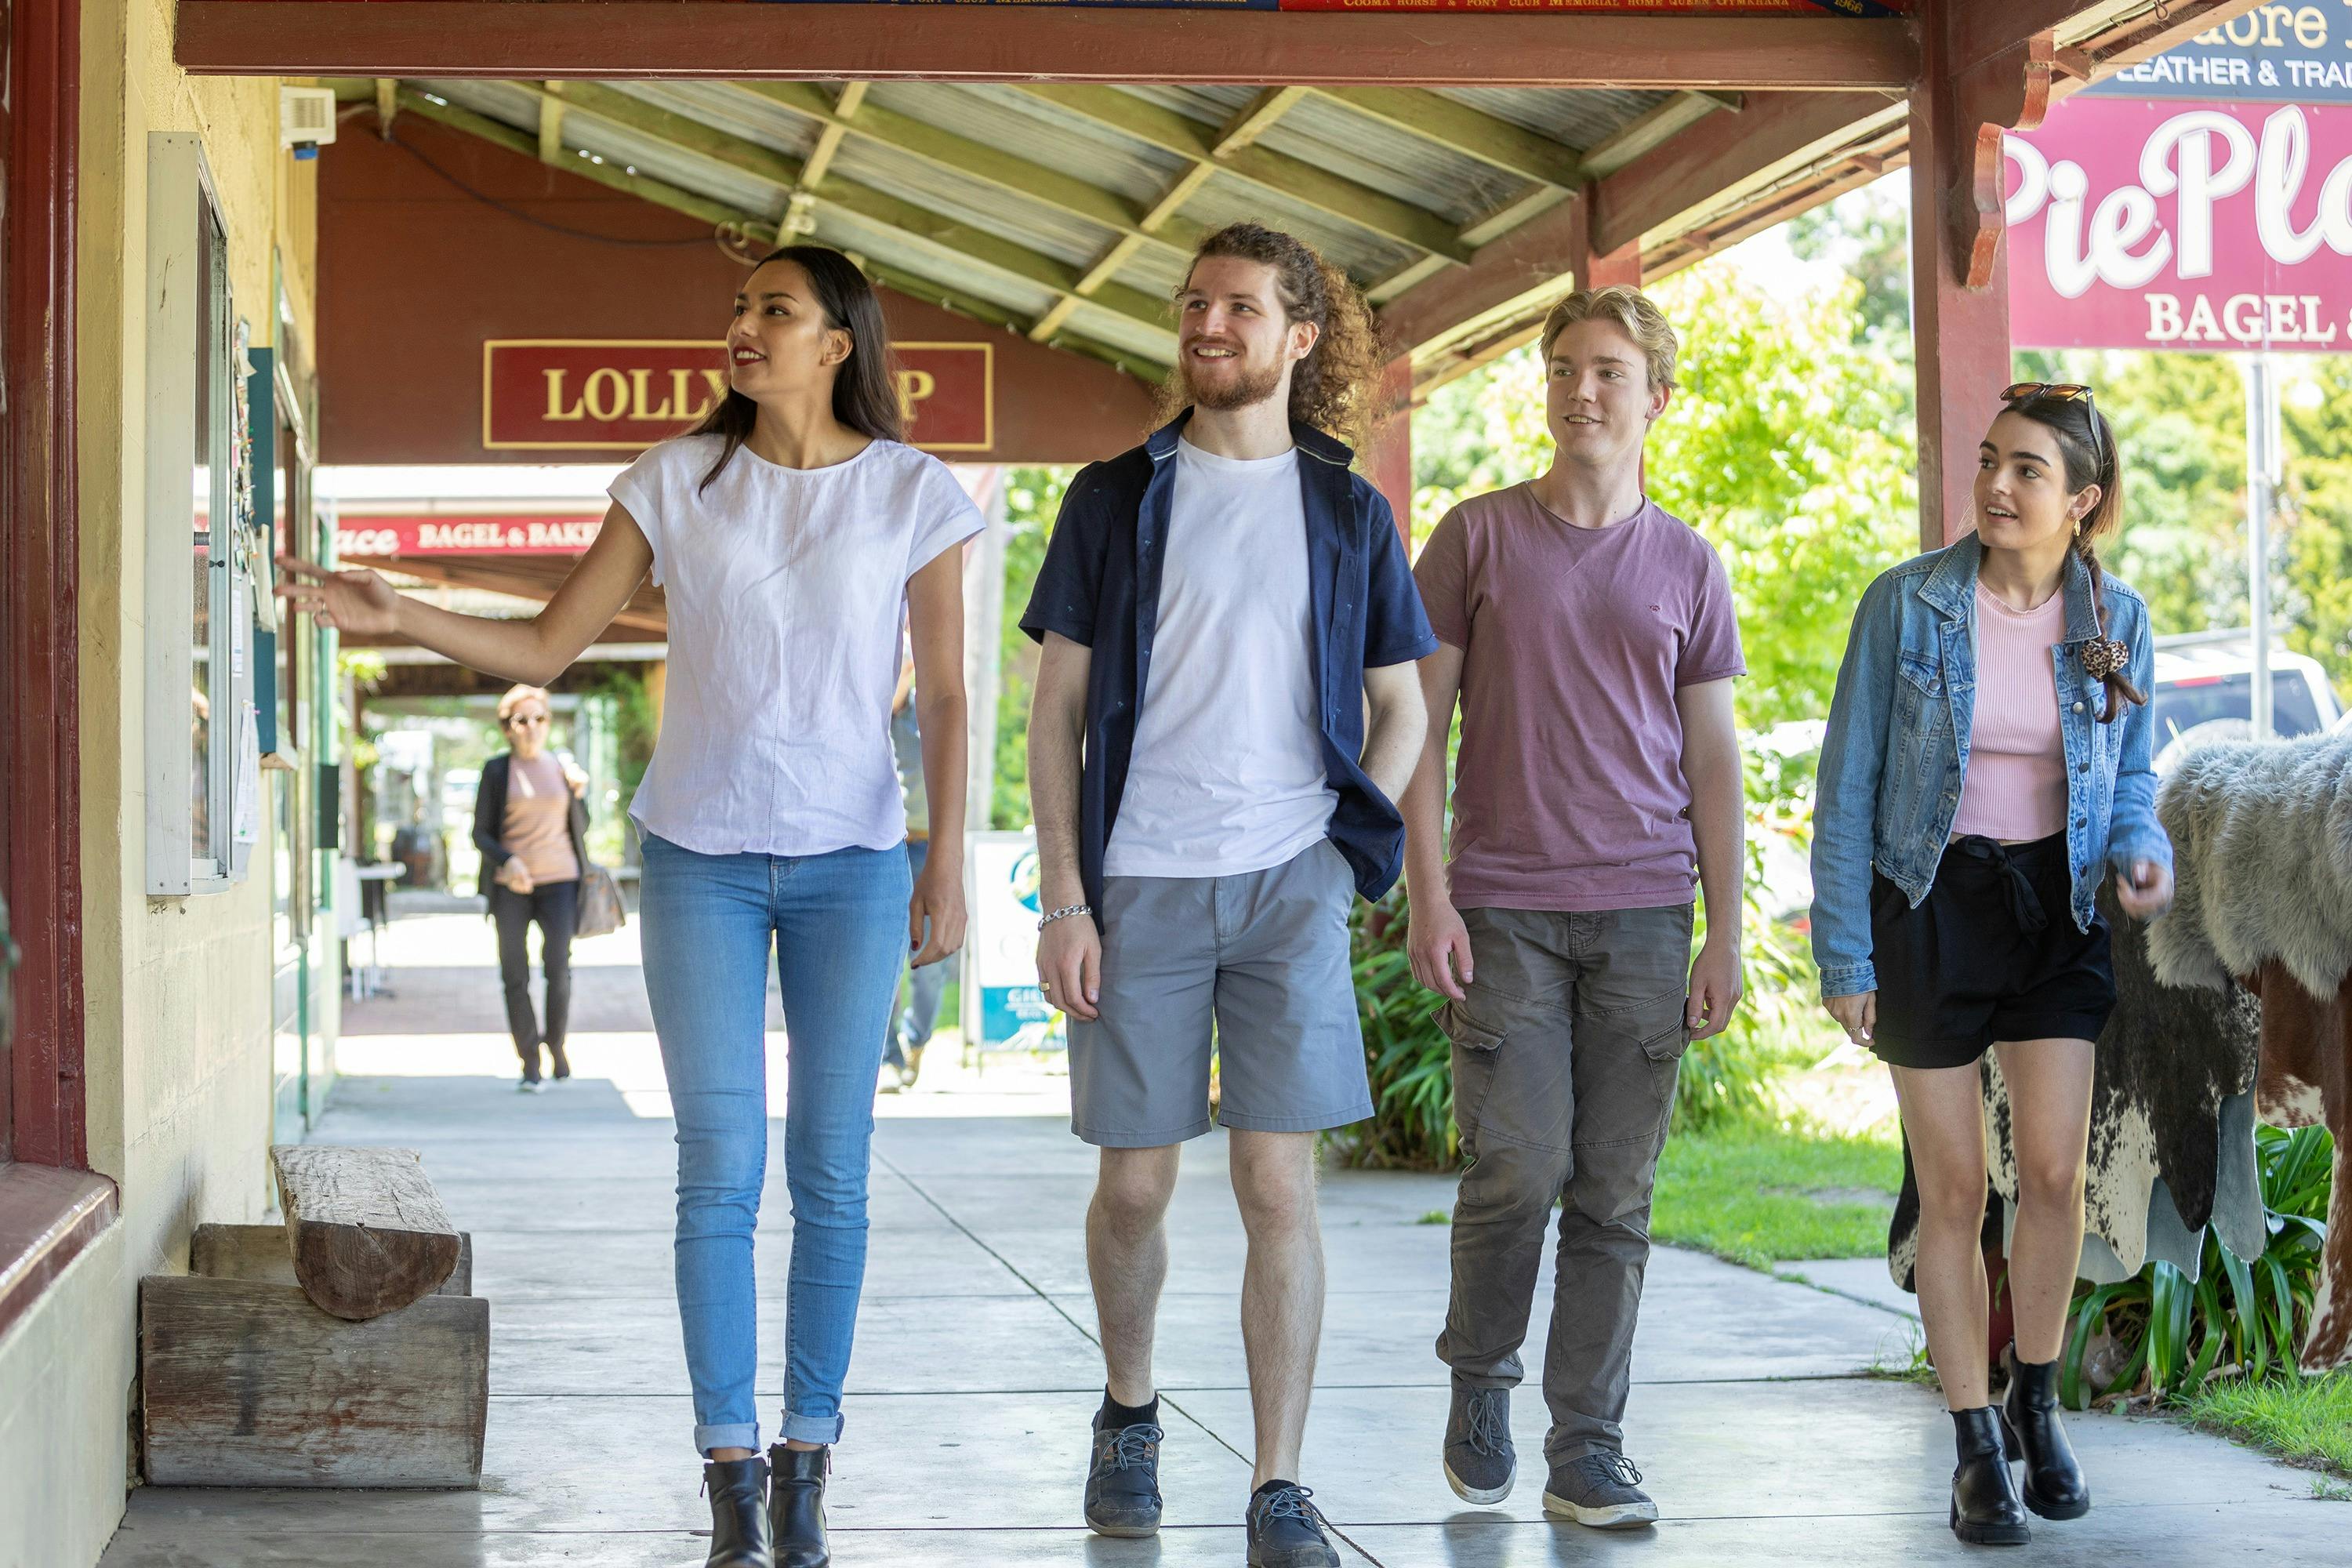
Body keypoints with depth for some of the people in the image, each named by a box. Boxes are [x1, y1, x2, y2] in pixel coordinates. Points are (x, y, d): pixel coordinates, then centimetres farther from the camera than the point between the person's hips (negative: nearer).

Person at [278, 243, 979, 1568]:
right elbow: (547, 647, 3)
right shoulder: (679, 481, 3)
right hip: (702, 854, 1)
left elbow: (948, 698, 1)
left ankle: (807, 1461, 12)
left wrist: (948, 866, -4)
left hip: (849, 860, -1)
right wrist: (406, 619, -11)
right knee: (721, 1171, -2)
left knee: (831, 1173, 2)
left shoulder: (915, 494, 0)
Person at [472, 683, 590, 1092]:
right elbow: (480, 832, 2)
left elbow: (580, 828, 17)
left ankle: (555, 1042, 13)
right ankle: (529, 1063, 7)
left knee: (558, 967, -10)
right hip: (511, 885, -1)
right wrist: (507, 861, -16)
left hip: (559, 880, 1)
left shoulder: (562, 767, 10)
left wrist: (578, 794, -2)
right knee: (515, 976, -2)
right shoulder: (496, 770, 3)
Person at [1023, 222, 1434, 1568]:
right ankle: (1130, 1417, 31)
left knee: (1281, 1188, -5)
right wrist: (1065, 897, -4)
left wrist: (1349, 850, 1)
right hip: (1141, 885, 0)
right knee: (1137, 1184, 5)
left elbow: (1401, 709, 16)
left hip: (1289, 886, 0)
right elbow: (1057, 710, 4)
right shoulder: (1116, 499, 6)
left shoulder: (1349, 513, 9)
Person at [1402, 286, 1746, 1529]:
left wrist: (1724, 937, 4)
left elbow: (1713, 762, 10)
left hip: (1643, 913, 2)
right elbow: (1422, 724, 4)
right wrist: (1427, 893, -5)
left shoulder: (1687, 567, 10)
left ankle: (1587, 1449, 9)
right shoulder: (1477, 538, 5)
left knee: (1615, 1192, 1)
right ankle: (1478, 1381, 18)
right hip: (1502, 908, -2)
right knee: (1516, 1170, -8)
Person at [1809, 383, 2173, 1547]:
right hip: (1930, 903, -2)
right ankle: (1978, 1448, 14)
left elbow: (2132, 775, 12)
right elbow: (1848, 784, -4)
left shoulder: (2116, 621, 0)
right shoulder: (1907, 604, -8)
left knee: (2054, 1168, -8)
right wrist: (1842, 952, -6)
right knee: (1954, 1190, 2)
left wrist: (2144, 853, -11)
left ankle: (2034, 1406, 16)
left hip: (2055, 906, 2)